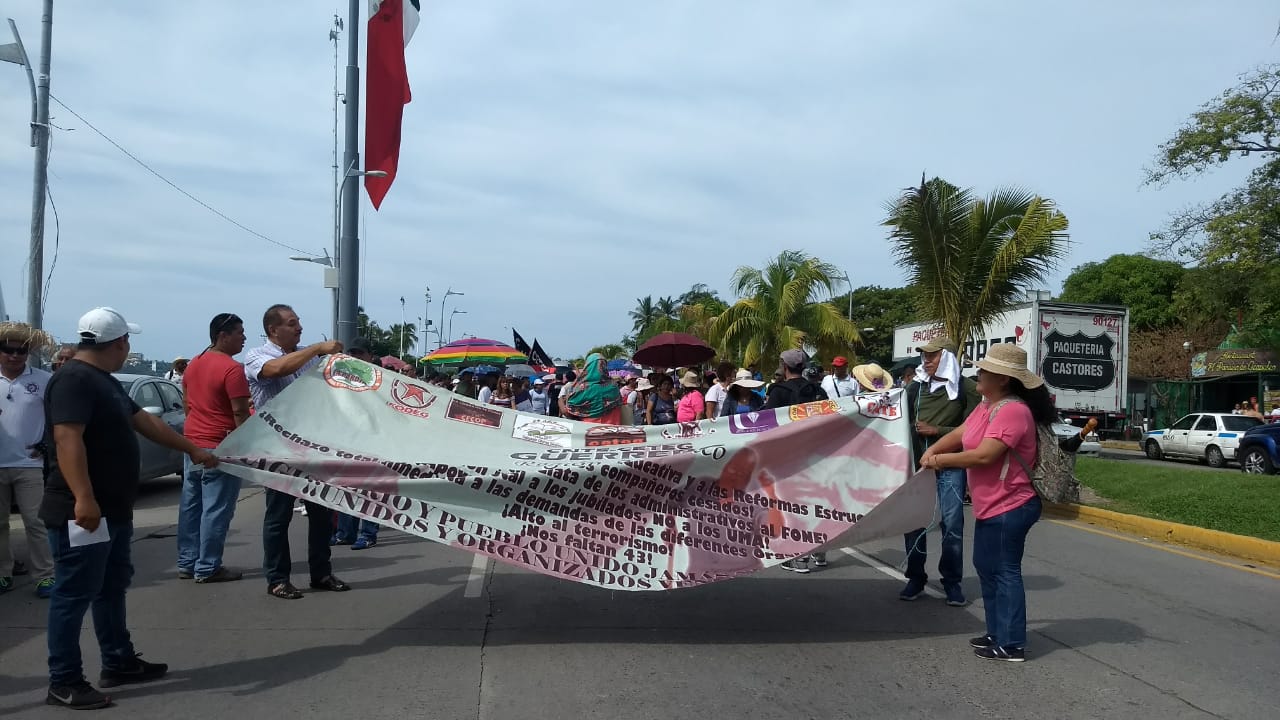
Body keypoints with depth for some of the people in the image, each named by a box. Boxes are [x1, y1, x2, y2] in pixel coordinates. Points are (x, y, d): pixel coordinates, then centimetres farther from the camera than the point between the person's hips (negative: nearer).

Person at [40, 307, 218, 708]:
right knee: (74, 595, -2)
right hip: (83, 513, -11)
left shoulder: (105, 382, 15)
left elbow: (146, 421, 24)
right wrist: (84, 499, -34)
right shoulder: (74, 380, -18)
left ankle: (119, 663, 29)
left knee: (112, 588, 18)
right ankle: (64, 683, 7)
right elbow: (67, 439, -28)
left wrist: (192, 451, 30)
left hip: (113, 510, 11)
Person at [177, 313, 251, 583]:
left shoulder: (193, 365, 11)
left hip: (192, 443, 9)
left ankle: (186, 563, 19)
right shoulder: (232, 368, -16)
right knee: (215, 510, -2)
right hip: (220, 447, -9)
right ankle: (207, 568, 2)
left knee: (190, 505, 12)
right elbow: (240, 413, -18)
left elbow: (186, 404, 19)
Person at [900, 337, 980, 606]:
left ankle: (952, 582, 11)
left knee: (952, 524, -2)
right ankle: (915, 579, 17)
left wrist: (937, 430, -13)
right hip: (917, 463, 4)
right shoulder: (915, 387, 11)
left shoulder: (967, 388, -1)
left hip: (951, 466, -3)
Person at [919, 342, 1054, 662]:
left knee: (1005, 572, -2)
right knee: (987, 566, 18)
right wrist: (933, 450, -5)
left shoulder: (1012, 410, -23)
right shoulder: (986, 406, 10)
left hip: (1009, 507, -11)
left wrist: (940, 460, -16)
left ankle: (1011, 645, 8)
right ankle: (997, 633, 30)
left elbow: (983, 455, -27)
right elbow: (959, 434, 14)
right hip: (990, 506, 11)